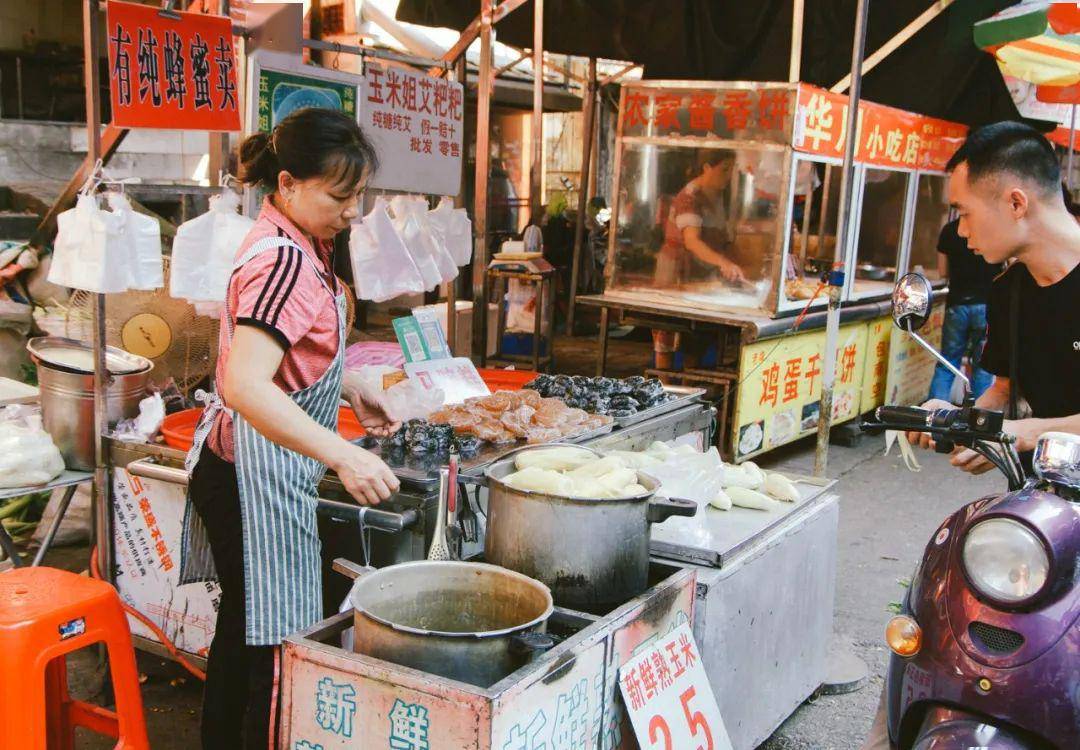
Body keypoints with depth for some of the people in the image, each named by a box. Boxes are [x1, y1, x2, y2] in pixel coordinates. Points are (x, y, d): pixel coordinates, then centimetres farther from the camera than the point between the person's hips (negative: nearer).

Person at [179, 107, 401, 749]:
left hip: (232, 461, 11)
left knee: (243, 624, 22)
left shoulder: (292, 247, 10)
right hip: (258, 475, -11)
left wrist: (351, 396, 14)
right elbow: (245, 385, -35)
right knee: (277, 647, -2)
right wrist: (342, 455, -41)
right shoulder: (286, 263, -22)